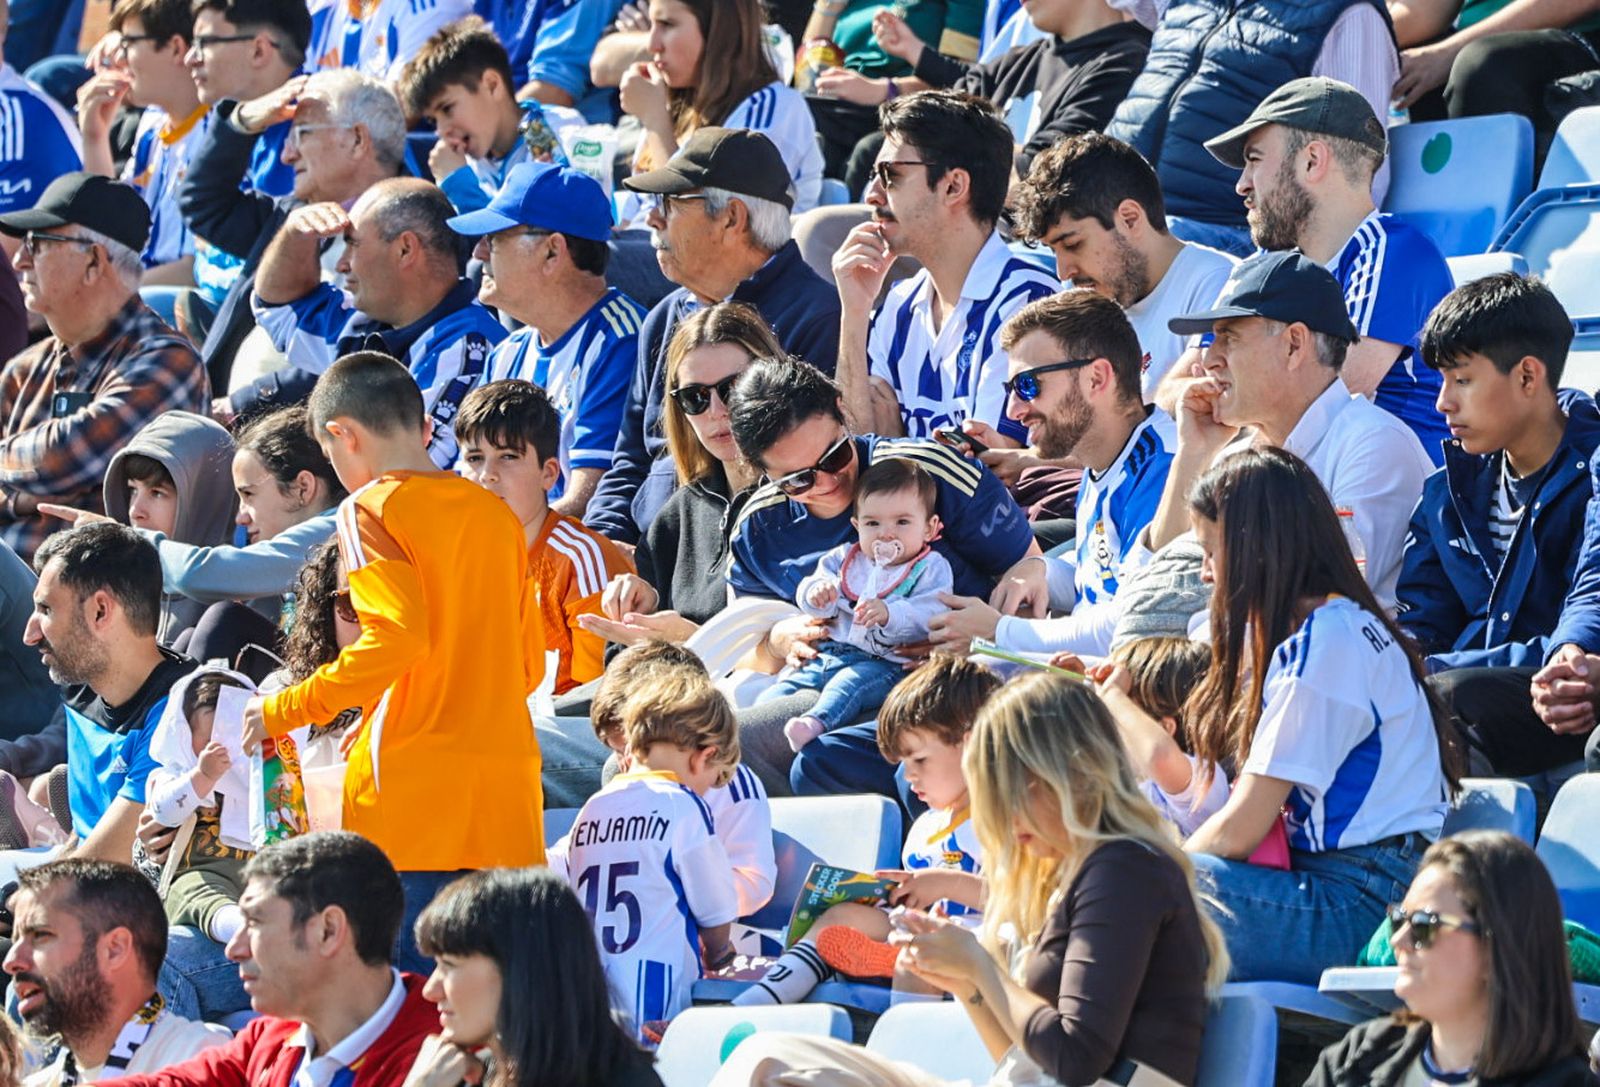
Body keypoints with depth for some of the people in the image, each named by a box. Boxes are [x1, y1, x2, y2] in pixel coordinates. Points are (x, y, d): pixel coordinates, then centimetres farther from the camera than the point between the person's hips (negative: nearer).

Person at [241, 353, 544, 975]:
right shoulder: (495, 514, 16)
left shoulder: (372, 509, -3)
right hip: (504, 789, 7)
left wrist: (288, 710, -9)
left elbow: (396, 637, -18)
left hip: (417, 786, -7)